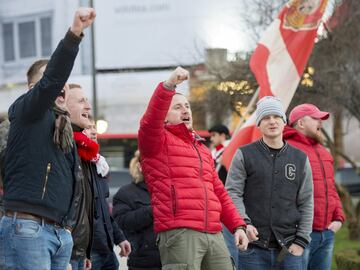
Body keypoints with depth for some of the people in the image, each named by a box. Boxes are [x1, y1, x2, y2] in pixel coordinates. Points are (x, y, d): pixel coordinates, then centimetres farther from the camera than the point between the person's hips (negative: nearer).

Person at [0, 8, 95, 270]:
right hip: (27, 228, -8)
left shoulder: (63, 128, 24)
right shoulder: (27, 112, 1)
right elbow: (51, 80, -18)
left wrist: (67, 225, 17)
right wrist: (74, 33, -28)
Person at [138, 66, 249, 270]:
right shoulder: (158, 142, 6)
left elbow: (219, 193, 27)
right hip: (179, 234, -7)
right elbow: (151, 120, -17)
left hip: (214, 234, 7)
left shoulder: (202, 149, 28)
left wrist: (238, 225, 16)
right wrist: (169, 86, -29)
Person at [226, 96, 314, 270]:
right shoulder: (244, 155, 5)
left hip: (289, 249, 2)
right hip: (253, 248, -2)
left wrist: (301, 240, 2)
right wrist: (243, 222, -17)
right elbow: (232, 193, -1)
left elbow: (306, 203, 11)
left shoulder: (300, 159, 11)